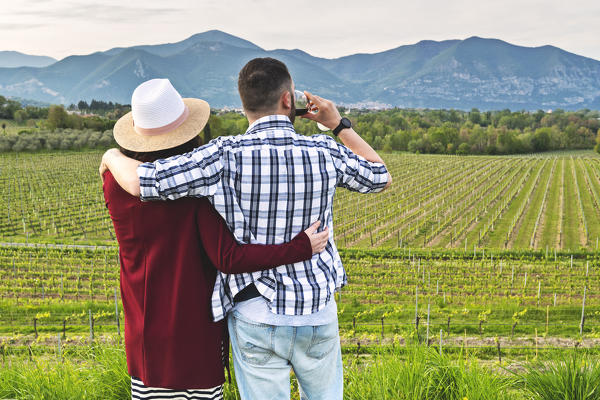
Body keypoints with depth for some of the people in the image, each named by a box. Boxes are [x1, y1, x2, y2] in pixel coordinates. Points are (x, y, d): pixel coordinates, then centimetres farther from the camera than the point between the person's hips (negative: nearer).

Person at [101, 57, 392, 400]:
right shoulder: (325, 153, -9)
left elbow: (139, 182, -19)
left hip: (256, 320, -2)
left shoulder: (227, 156, -17)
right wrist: (339, 124, 14)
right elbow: (382, 177, 11)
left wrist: (113, 156, 4)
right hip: (318, 316, 2)